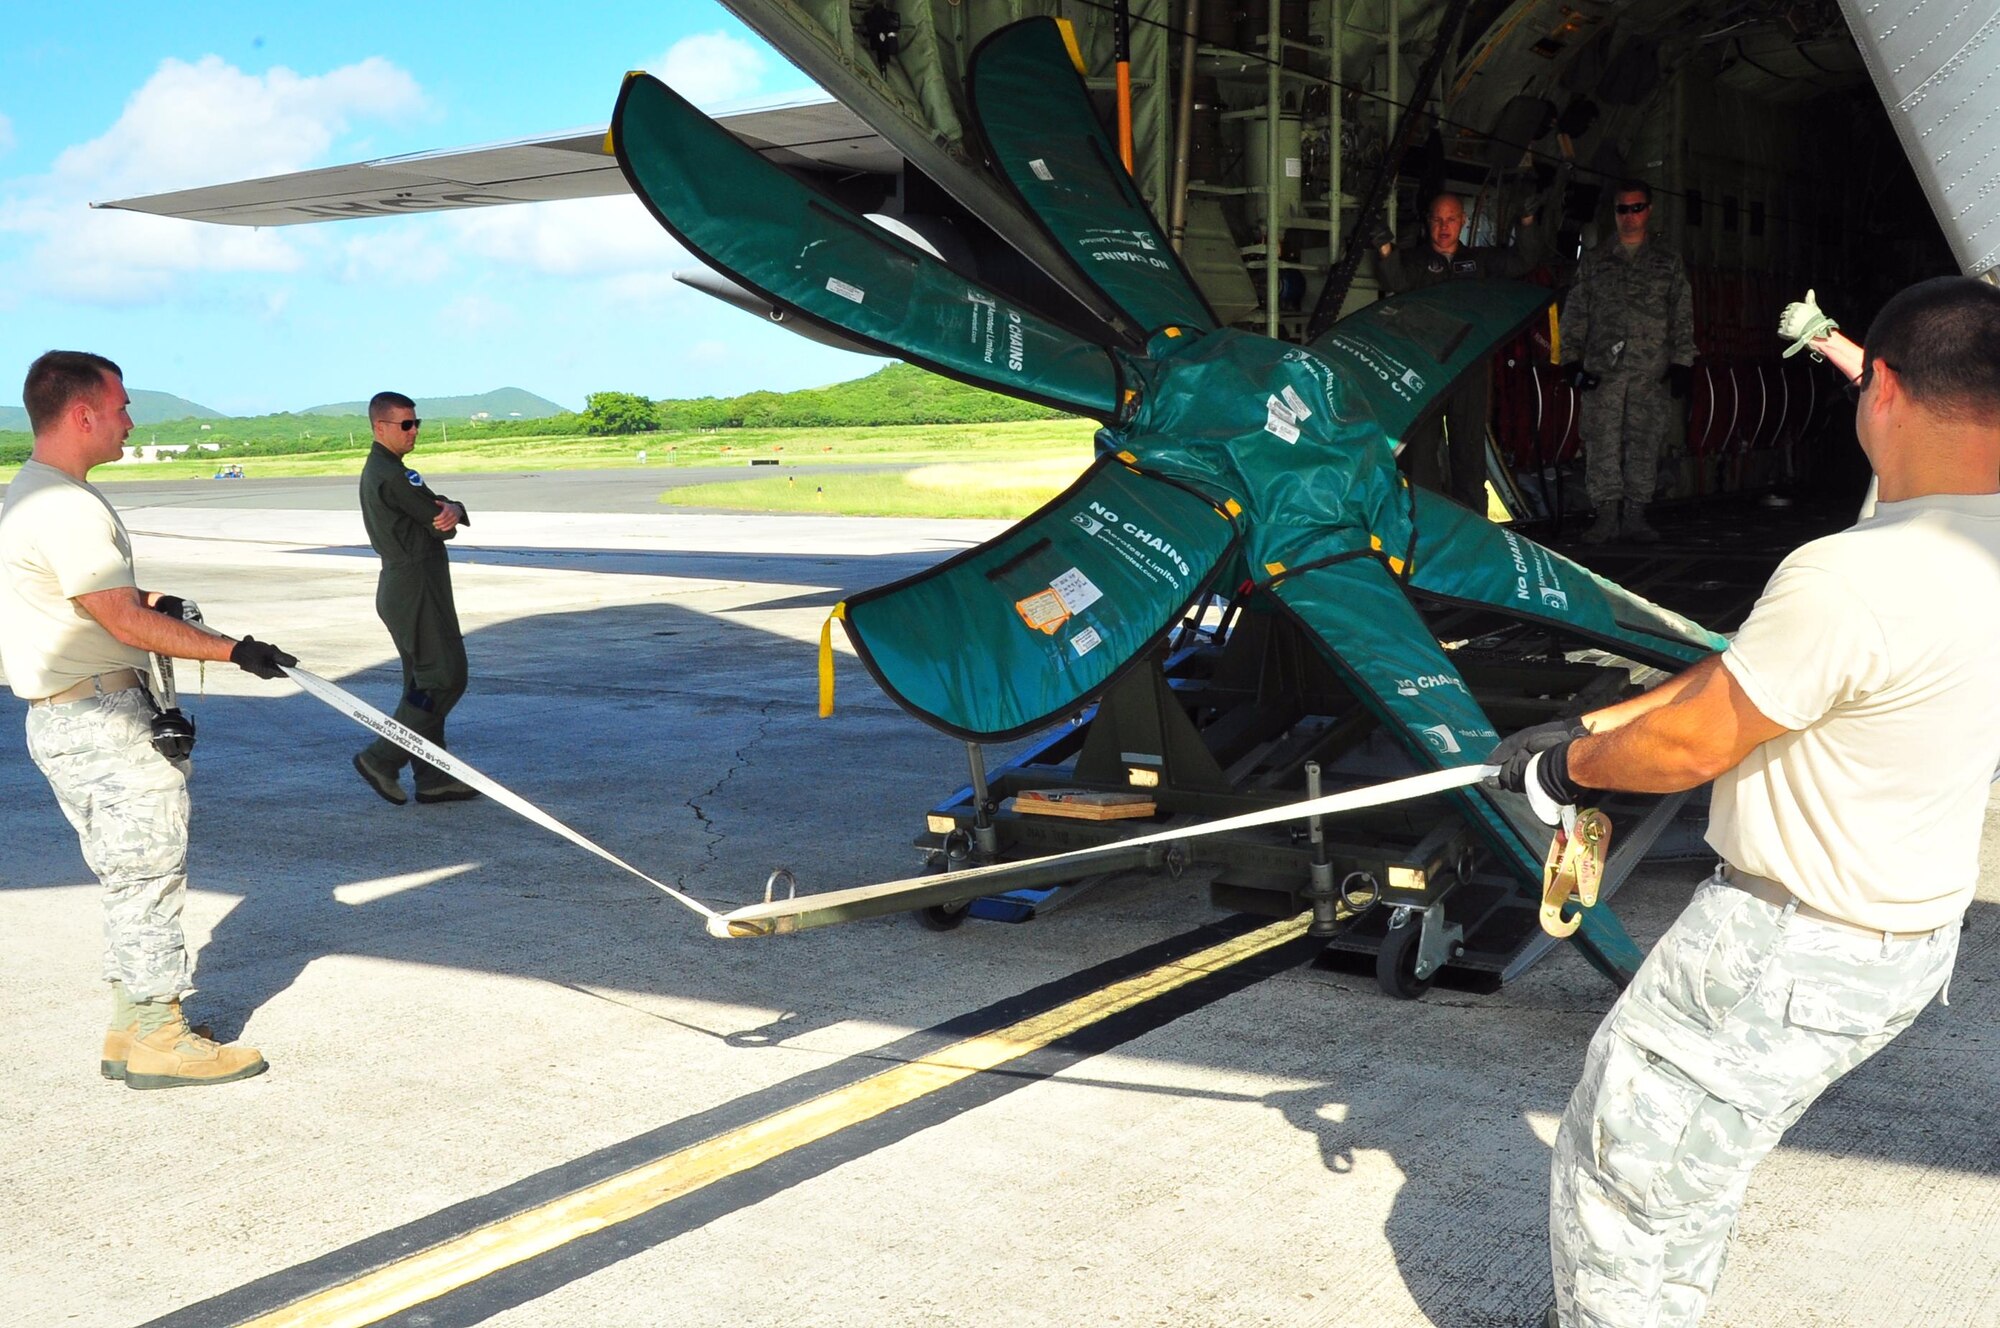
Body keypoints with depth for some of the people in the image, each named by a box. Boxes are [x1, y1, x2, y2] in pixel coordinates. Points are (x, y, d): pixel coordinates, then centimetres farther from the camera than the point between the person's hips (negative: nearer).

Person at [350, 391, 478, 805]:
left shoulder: (376, 471, 17)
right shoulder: (391, 475, -17)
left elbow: (441, 516, 10)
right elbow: (439, 519, -16)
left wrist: (450, 510, -12)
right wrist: (451, 512, 5)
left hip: (401, 584, 11)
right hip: (416, 588, -11)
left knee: (424, 681, 12)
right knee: (445, 678, -7)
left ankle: (432, 778, 15)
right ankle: (381, 759, -4)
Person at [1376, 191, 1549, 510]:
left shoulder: (1479, 259, 14)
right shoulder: (1417, 262, 4)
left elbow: (1524, 262, 6)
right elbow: (1396, 283, -17)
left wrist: (1527, 221, -11)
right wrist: (1386, 249, -37)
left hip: (1470, 369, 3)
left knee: (1470, 448, 8)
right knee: (1423, 447, -2)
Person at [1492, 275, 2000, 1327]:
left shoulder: (1844, 581, -30)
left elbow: (1692, 746, -19)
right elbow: (1745, 671, 5)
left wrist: (1577, 765, 1)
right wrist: (1590, 724, 6)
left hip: (1789, 957, -9)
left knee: (1617, 1173, 7)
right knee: (1690, 1169, 26)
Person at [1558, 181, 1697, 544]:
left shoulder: (1668, 263, 13)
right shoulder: (1594, 261, 13)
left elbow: (1683, 318, 11)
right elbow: (1574, 314, 11)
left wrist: (1681, 363, 2)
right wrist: (1571, 360, 2)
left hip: (1651, 373, 0)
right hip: (1603, 368, 0)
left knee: (1645, 441, 0)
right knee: (1602, 440, -7)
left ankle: (1635, 515, 5)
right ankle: (1607, 513, -3)